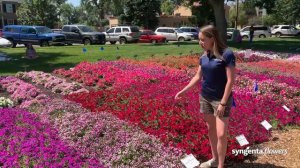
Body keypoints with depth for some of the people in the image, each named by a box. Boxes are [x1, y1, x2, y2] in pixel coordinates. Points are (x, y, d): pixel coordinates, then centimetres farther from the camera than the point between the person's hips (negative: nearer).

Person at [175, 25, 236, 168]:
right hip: (205, 98, 6)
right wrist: (183, 91, 7)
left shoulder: (226, 54, -17)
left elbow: (230, 80, -17)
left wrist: (223, 103, -19)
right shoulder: (204, 57, 2)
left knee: (221, 134, -4)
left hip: (221, 99, -6)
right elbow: (198, 77, 12)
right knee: (210, 130, 16)